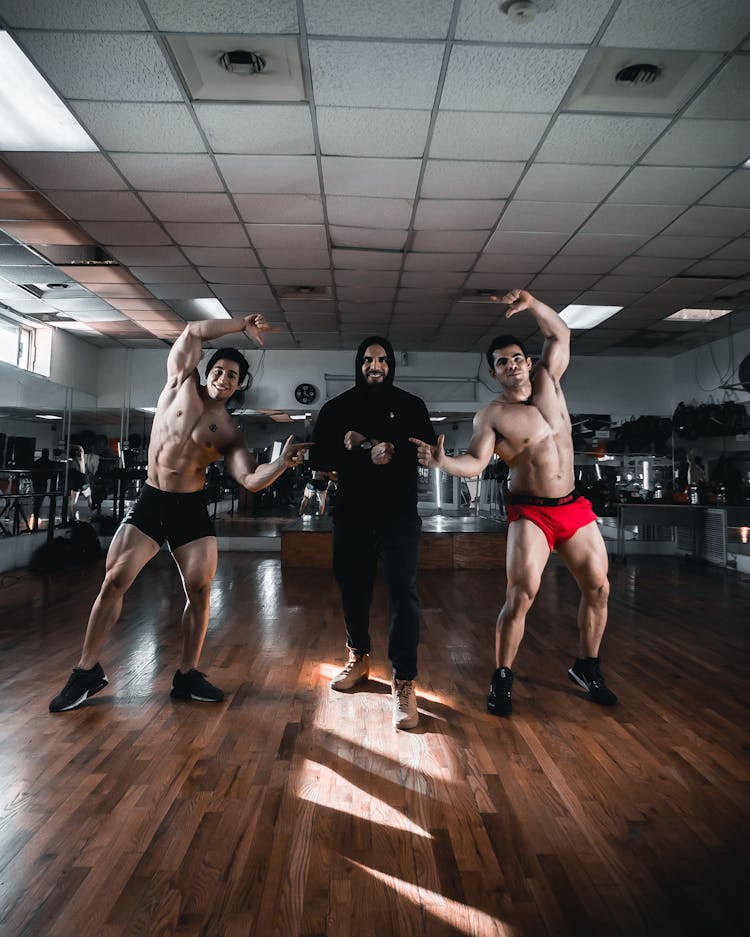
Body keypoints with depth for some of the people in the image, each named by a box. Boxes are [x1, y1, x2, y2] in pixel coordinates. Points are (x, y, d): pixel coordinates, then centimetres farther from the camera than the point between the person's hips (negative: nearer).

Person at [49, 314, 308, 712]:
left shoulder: (230, 433, 1)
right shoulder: (182, 383, 4)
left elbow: (251, 479, -11)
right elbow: (192, 331, -4)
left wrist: (283, 462, -29)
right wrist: (243, 325, -6)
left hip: (191, 508, 1)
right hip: (150, 501, 0)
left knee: (199, 590, -2)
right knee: (114, 581, -3)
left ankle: (187, 674, 14)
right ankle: (87, 670, 11)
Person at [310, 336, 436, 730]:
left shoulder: (410, 405, 5)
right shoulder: (337, 408, 8)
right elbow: (318, 458, 4)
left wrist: (395, 451, -20)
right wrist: (345, 447, -15)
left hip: (398, 517, -2)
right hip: (351, 517, 2)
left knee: (403, 595, -9)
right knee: (353, 592, 14)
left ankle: (404, 683, -2)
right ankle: (358, 658, 36)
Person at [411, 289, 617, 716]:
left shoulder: (548, 380, 7)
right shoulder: (492, 415, -7)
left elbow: (560, 334, 7)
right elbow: (475, 463, -14)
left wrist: (531, 304, -8)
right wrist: (442, 460, -33)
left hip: (574, 506, 5)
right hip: (531, 512, -5)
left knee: (598, 588, 8)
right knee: (521, 595, -12)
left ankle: (588, 667, 27)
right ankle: (502, 678, 3)